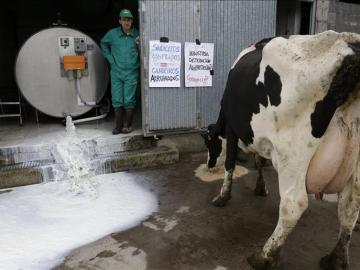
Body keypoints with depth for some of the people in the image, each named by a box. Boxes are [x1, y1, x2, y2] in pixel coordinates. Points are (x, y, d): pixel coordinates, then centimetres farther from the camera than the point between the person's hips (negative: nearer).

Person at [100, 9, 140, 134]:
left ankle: (127, 125, 14)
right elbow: (103, 43, 19)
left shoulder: (137, 34, -4)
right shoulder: (112, 33, 0)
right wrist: (110, 58, 11)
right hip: (116, 73, 2)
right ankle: (118, 126, 16)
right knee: (117, 100, 5)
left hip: (131, 73, -2)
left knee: (129, 100, 0)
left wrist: (139, 44, -20)